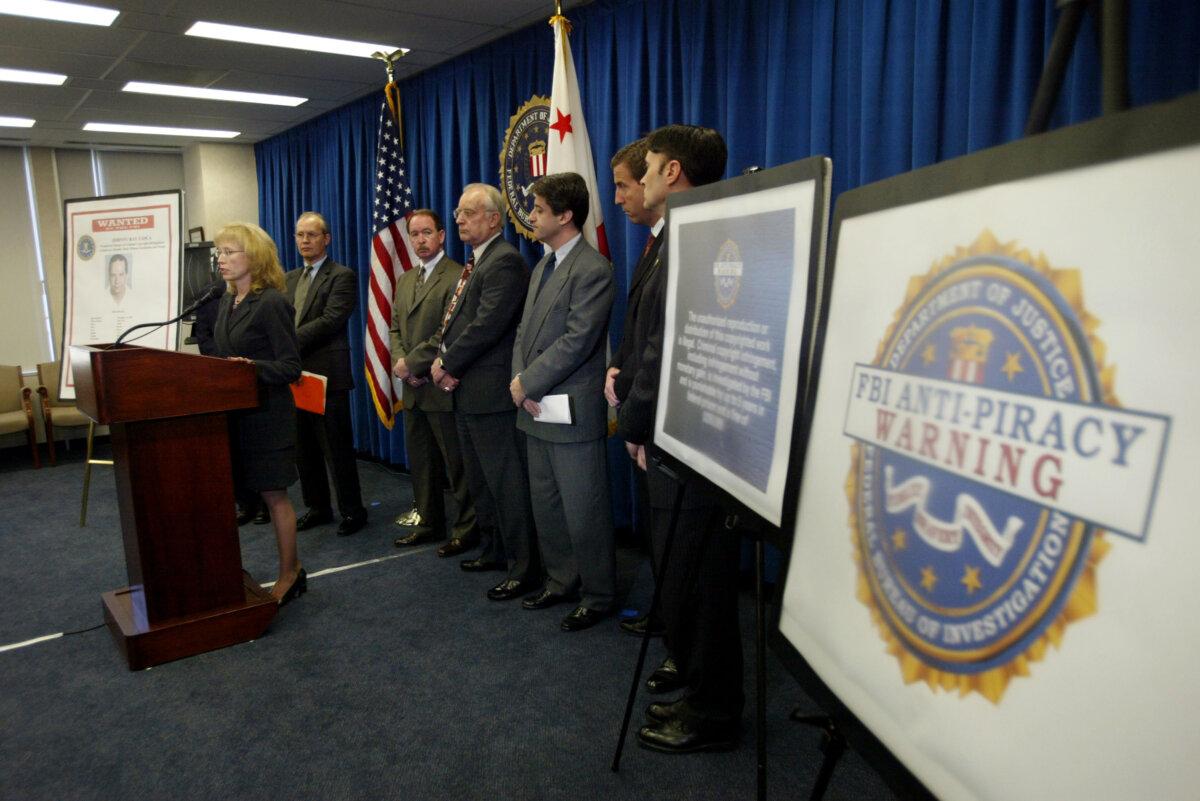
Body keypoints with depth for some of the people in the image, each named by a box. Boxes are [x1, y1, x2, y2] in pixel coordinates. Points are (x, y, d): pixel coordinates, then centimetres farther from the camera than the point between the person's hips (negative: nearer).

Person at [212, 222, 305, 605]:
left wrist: (254, 368, -30)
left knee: (274, 494, 1)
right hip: (233, 412, 8)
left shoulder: (271, 302, -13)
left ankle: (290, 573, 16)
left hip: (265, 413, -8)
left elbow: (290, 366, -16)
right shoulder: (228, 302, 12)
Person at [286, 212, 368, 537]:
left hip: (327, 374, -7)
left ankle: (352, 510, 10)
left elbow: (331, 320, -16)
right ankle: (317, 506, 25)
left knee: (337, 448, -1)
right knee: (305, 448, 13)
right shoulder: (290, 279, 18)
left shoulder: (342, 276, -5)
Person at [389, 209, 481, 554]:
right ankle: (429, 523, 29)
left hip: (442, 387, -8)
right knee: (420, 461, 16)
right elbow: (395, 328, 16)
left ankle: (467, 529, 14)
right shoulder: (405, 280, 16)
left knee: (457, 463, 2)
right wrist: (401, 364, -3)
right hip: (413, 388, 8)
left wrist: (410, 363, -14)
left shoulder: (457, 277, -11)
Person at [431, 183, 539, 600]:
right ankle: (494, 550, 35)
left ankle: (523, 569, 9)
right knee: (480, 482, 20)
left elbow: (487, 326, -23)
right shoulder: (475, 263, 17)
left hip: (491, 392, -10)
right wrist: (444, 361, -2)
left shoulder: (504, 261, -15)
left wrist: (448, 364, -12)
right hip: (468, 392, 11)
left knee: (507, 484, -2)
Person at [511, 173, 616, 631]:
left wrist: (528, 383, -14)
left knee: (583, 511, 1)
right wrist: (519, 380, -2)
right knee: (545, 505, 18)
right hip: (535, 409, 9)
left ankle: (598, 596, 18)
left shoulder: (593, 269, -14)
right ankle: (561, 580, 34)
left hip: (571, 411, -9)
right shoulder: (542, 267, 15)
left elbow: (577, 341, -20)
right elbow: (525, 331, 15)